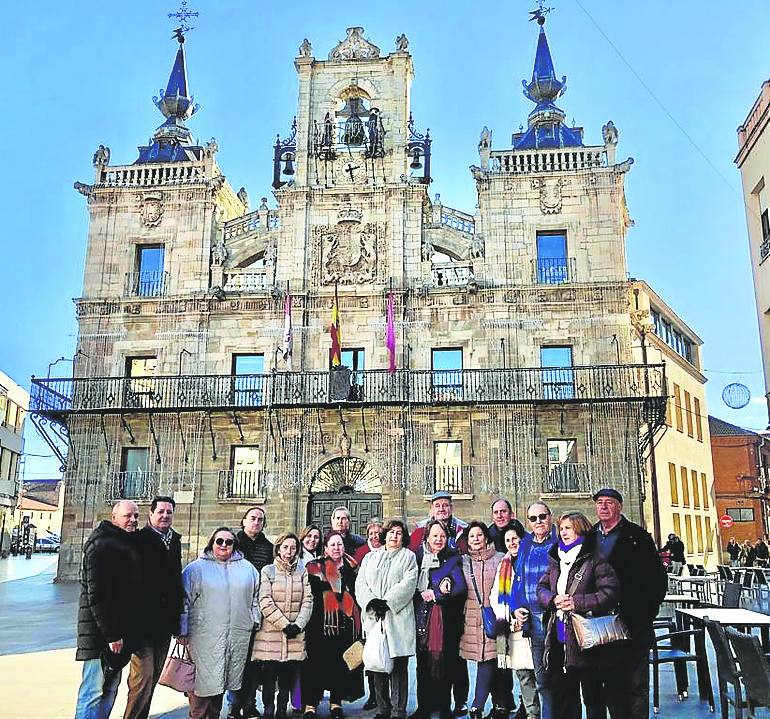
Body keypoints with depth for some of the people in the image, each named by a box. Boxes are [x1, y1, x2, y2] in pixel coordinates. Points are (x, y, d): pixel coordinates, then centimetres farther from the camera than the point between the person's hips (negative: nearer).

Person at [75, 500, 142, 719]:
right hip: (101, 634, -10)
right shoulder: (101, 544, -16)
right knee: (94, 690, -4)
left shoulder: (129, 543, 13)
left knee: (110, 686, 17)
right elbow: (96, 594, -21)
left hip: (118, 631, 10)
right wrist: (111, 634, -22)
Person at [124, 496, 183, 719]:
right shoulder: (139, 539, -8)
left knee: (153, 677, 14)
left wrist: (177, 616, 15)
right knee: (143, 677, -8)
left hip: (165, 623, 7)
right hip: (144, 622, -7)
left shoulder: (175, 540, 13)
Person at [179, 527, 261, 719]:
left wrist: (255, 622, 17)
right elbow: (184, 600, 0)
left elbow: (255, 598, 20)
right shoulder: (196, 568, 1)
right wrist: (182, 631, -3)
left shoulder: (247, 568, 11)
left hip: (237, 637, 3)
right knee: (203, 681, -5)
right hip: (204, 637, -3)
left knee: (221, 681, 11)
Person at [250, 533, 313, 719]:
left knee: (288, 676, 6)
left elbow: (307, 600, 5)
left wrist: (298, 625, -8)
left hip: (295, 634, 2)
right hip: (271, 633, -2)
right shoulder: (267, 571, 1)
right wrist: (284, 625, -12)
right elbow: (265, 602, -7)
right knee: (269, 675, 0)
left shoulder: (302, 571, 9)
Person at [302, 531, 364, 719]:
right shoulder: (315, 567, 0)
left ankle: (336, 702, 19)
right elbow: (310, 595, -3)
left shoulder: (350, 566, 10)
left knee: (341, 663, 7)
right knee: (317, 663, -4)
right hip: (321, 623, -3)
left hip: (345, 622, 3)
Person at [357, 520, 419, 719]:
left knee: (398, 666, -3)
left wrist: (387, 602, -13)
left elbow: (408, 584, -4)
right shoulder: (370, 557, 19)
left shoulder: (408, 556, 9)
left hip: (398, 618, -3)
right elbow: (360, 583, 9)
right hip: (374, 618, 3)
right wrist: (372, 601, -9)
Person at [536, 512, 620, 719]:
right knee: (562, 696, 14)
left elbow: (610, 592, -15)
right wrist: (553, 599, -8)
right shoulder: (555, 560, 14)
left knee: (592, 696, 7)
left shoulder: (595, 560, -7)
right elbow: (541, 588, 13)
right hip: (559, 638, 6)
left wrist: (577, 602, -19)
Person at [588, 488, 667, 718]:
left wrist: (648, 611, -8)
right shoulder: (590, 537, 10)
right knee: (610, 681, 11)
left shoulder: (637, 536, -2)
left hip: (633, 624, -4)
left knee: (635, 682, 2)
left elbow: (658, 577, -4)